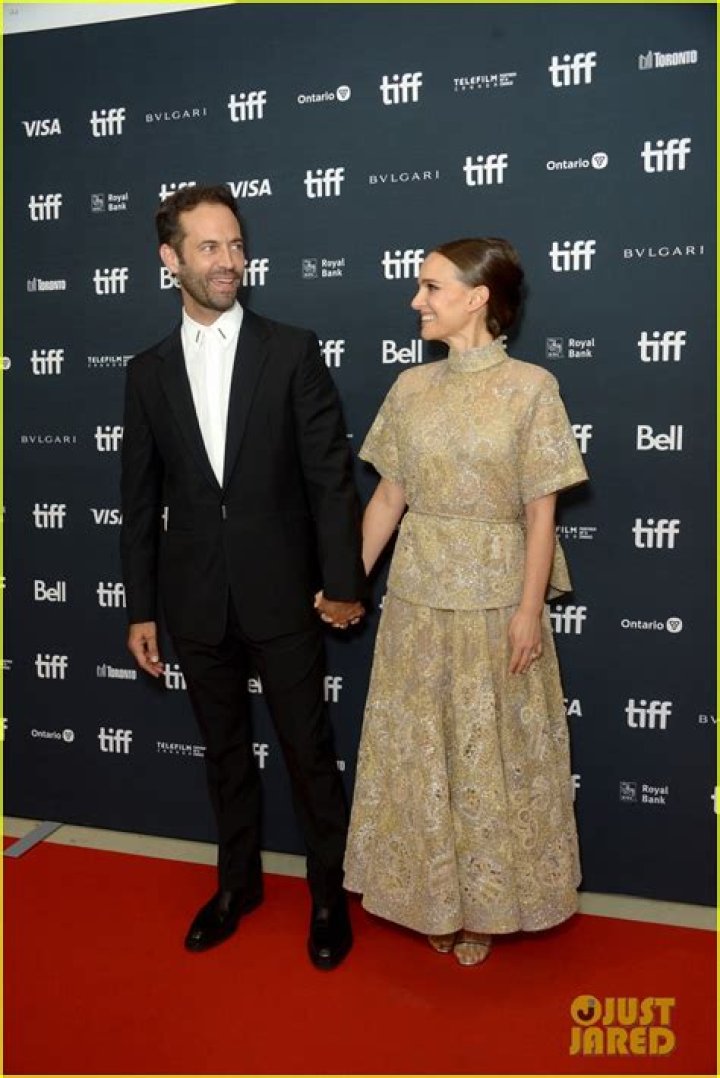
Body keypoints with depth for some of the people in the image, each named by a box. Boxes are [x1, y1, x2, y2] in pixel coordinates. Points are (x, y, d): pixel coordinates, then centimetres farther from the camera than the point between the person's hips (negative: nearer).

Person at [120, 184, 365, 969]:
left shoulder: (292, 352, -4)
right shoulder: (148, 371, 4)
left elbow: (331, 475, -6)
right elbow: (141, 499, 6)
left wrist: (342, 581, -9)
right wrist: (140, 609, 5)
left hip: (281, 594, -2)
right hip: (196, 600, 3)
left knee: (309, 750, 9)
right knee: (225, 749, 18)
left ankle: (329, 893, 29)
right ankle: (237, 881, 38)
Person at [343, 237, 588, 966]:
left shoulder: (531, 387, -7)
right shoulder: (411, 389, 4)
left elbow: (540, 511, -8)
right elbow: (387, 500, 6)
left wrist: (530, 609, -12)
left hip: (496, 595, -3)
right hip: (418, 594, 4)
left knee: (492, 753, 9)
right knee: (419, 751, 12)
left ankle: (483, 905, 30)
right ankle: (434, 898, 32)